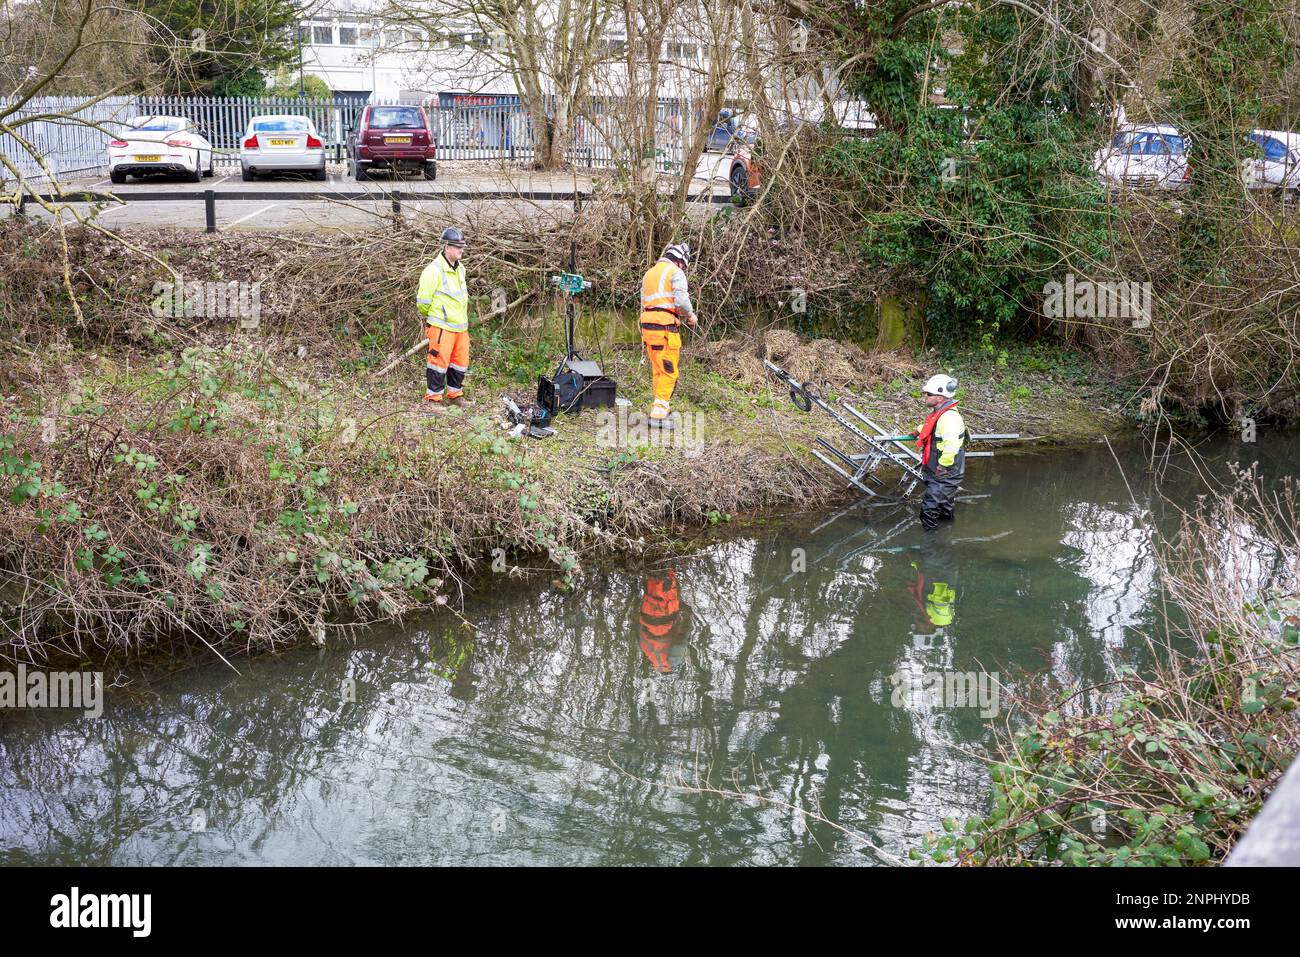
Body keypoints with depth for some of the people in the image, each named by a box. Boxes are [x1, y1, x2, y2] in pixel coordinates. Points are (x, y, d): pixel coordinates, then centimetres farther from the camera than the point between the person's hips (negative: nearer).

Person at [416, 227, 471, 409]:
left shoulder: (460, 268, 11)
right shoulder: (434, 270, -17)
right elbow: (423, 300, -13)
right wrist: (432, 318, 3)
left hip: (460, 325, 8)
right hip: (442, 327, -8)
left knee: (461, 362, 14)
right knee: (439, 361, -3)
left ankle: (455, 395, 29)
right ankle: (433, 398, 7)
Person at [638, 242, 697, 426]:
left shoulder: (649, 273, 24)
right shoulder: (676, 272, -2)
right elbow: (681, 301, -14)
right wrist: (690, 316, 3)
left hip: (647, 325, 8)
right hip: (665, 326, -8)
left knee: (658, 370, 16)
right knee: (669, 372, -6)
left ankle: (663, 406, 23)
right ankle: (658, 414, -10)